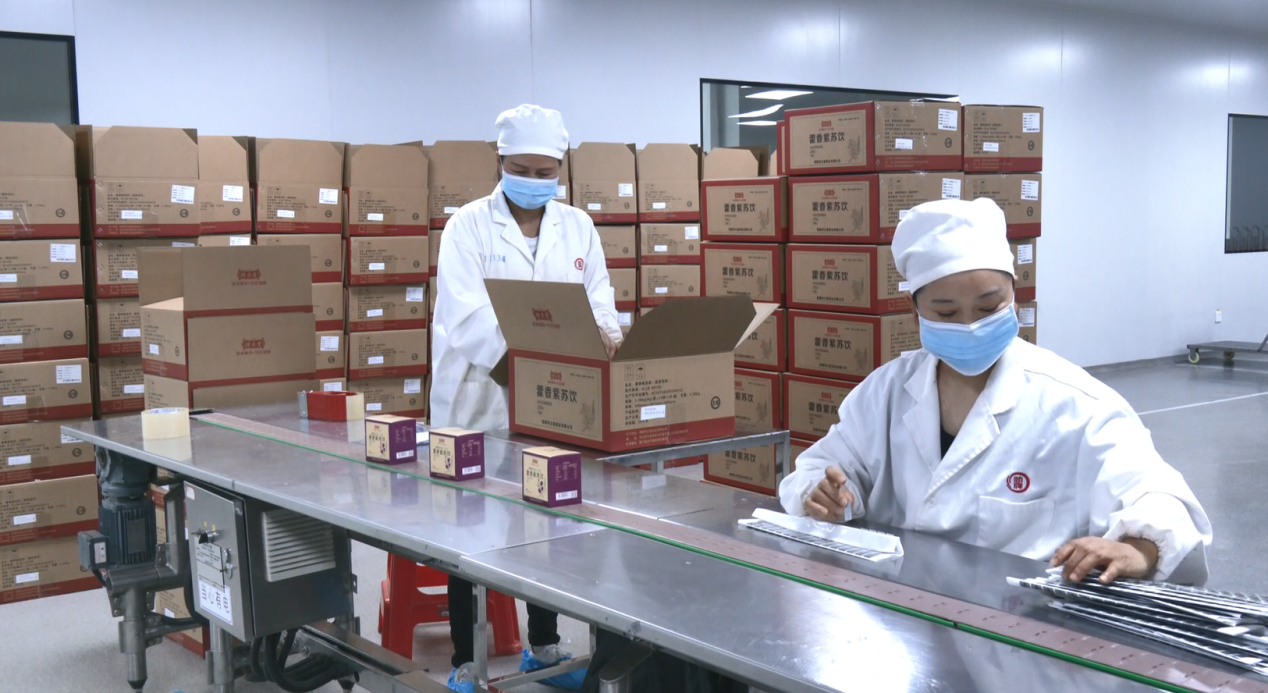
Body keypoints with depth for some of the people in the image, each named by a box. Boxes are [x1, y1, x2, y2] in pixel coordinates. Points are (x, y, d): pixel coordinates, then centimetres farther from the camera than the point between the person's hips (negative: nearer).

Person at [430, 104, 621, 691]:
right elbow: (464, 316, -19)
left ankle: (544, 646, 31)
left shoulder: (578, 227, 8)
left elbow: (599, 298, 4)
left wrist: (602, 334, -20)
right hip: (480, 403, -4)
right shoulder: (469, 225, -6)